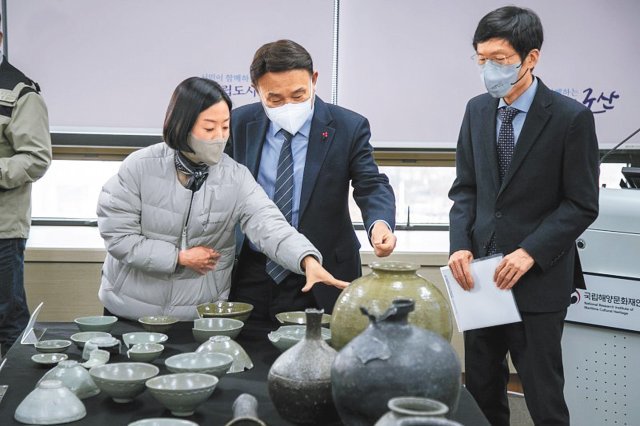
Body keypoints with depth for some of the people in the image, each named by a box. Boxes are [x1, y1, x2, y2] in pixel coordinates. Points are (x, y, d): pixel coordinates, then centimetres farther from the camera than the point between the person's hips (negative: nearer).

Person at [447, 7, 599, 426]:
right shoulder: (478, 110, 6)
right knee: (481, 388, 13)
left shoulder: (571, 117, -10)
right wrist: (461, 245, -6)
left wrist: (530, 252, -18)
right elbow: (465, 188, 10)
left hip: (538, 278, -5)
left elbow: (582, 204, -9)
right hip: (481, 270, 5)